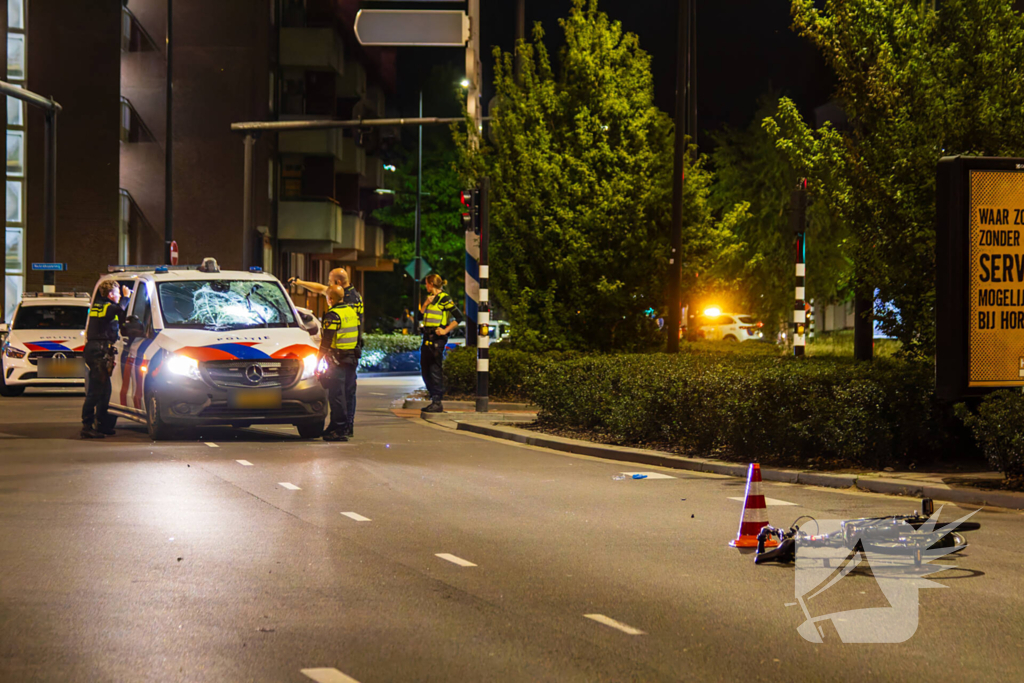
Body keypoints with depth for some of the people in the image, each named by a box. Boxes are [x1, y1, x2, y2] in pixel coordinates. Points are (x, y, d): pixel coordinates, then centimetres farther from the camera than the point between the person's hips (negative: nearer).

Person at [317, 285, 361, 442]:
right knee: (347, 394, 14)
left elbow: (326, 341, -16)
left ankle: (340, 430, -7)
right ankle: (347, 427, 20)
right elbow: (359, 336, 17)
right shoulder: (352, 311, 10)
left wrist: (318, 360, -11)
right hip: (352, 358, 8)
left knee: (336, 395, -5)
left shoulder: (333, 315, -15)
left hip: (337, 360, -8)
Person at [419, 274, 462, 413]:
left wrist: (445, 330, -16)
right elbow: (422, 312, 16)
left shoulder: (444, 299, -11)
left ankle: (437, 403, -8)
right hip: (427, 337, 10)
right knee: (425, 369, 12)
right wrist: (427, 302, -1)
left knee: (435, 370, -10)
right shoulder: (432, 297, 15)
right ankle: (434, 399, 20)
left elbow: (459, 317, -14)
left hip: (437, 338, -10)